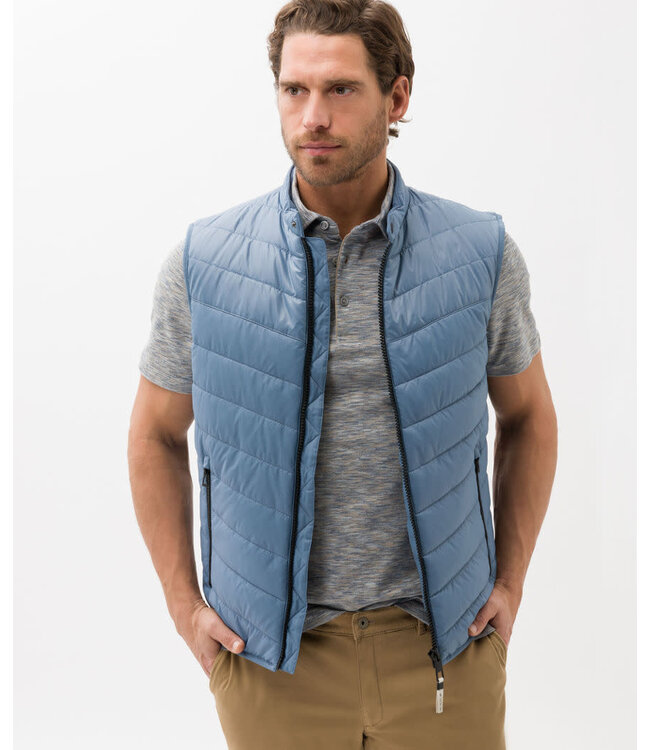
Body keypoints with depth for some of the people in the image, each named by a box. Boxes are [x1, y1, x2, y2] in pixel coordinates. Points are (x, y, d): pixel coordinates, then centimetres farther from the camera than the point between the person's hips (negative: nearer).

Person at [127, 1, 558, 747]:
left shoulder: (482, 254, -5)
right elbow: (157, 434, 6)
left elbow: (527, 414, 10)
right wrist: (185, 606, 3)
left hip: (442, 649, 1)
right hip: (271, 657, 0)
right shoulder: (201, 263, -7)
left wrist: (509, 583, 6)